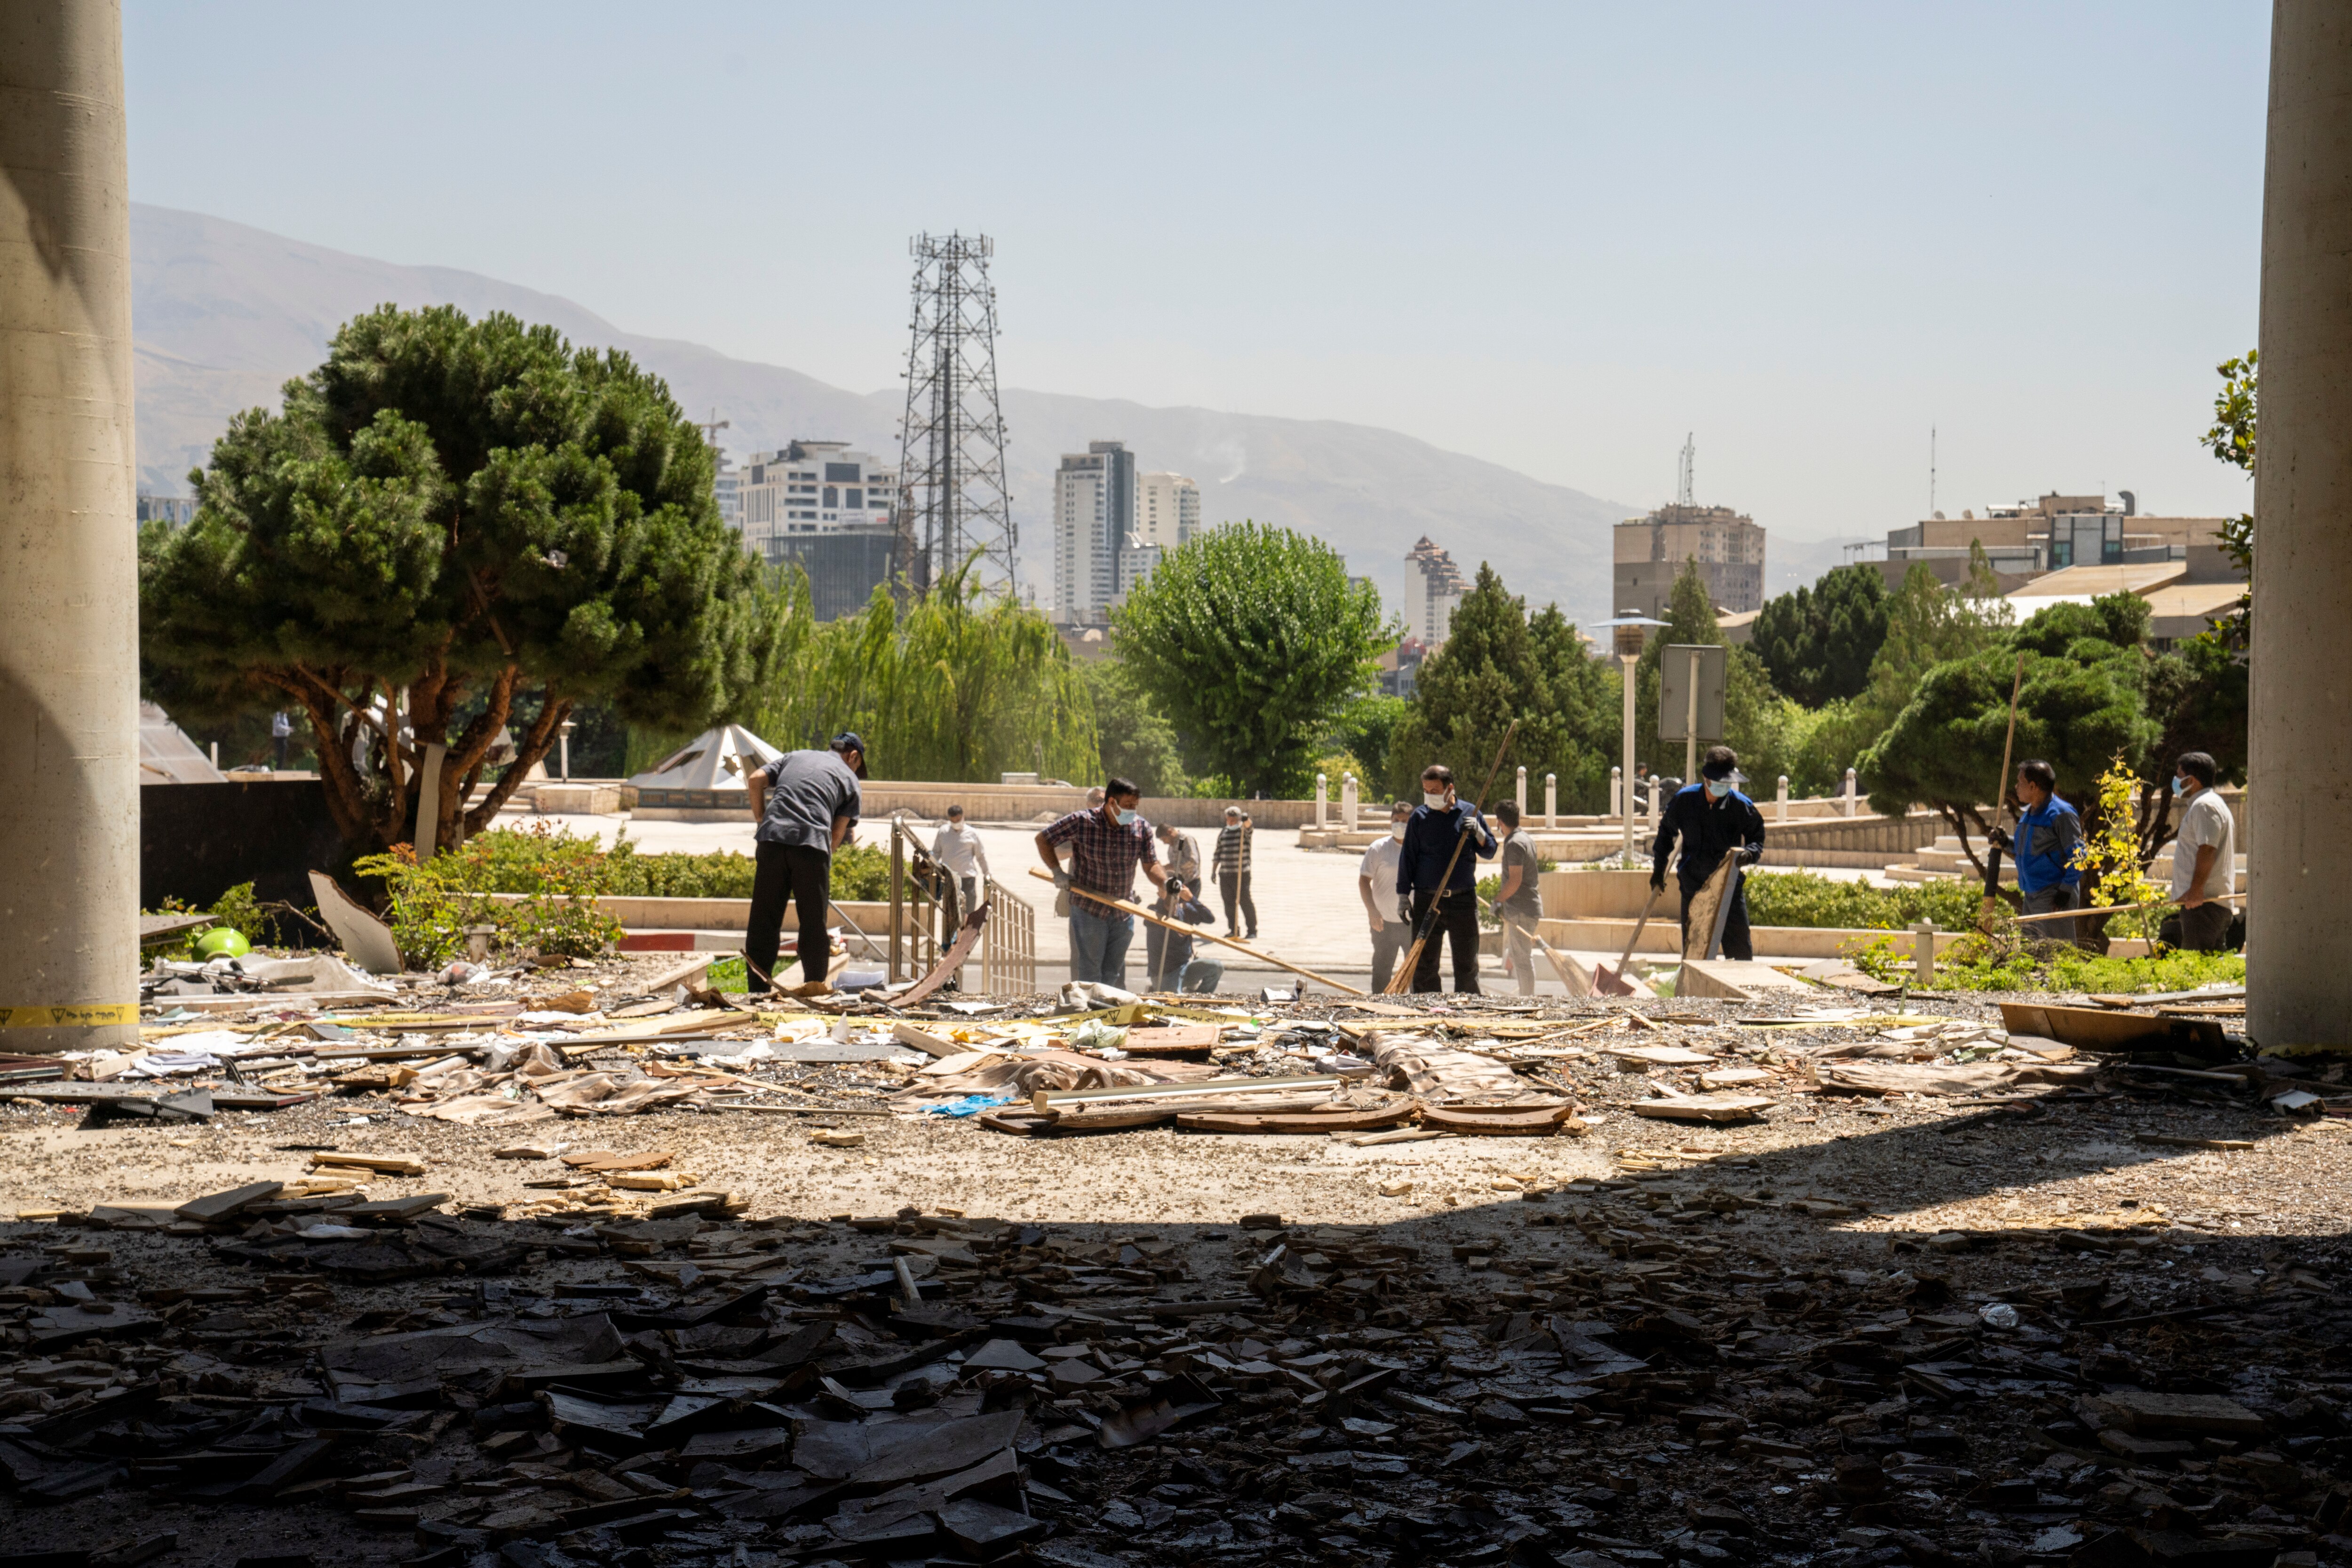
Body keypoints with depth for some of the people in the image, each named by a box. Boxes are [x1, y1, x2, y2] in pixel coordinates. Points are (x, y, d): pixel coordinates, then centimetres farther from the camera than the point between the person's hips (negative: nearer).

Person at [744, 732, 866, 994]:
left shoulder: (794, 757, 27)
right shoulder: (849, 778, 19)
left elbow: (756, 780, 14)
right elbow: (838, 834, 10)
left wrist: (762, 820, 20)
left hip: (772, 838, 2)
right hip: (813, 844, -2)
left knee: (763, 922, 6)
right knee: (814, 926, 7)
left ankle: (758, 992, 5)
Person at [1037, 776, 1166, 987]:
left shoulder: (1141, 827, -3)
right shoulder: (1082, 823, -13)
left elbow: (1151, 865, 3)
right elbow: (1043, 840, -2)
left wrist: (1166, 884, -17)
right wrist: (1057, 872, -12)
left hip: (1123, 913, 4)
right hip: (1088, 911, -4)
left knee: (1113, 974, 11)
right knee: (1088, 973, -2)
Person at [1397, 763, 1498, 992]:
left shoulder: (1470, 813, 5)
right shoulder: (1419, 816, 3)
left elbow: (1490, 852, 7)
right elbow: (1408, 857, 3)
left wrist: (1478, 833, -13)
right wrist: (1403, 895, -2)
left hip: (1463, 899, 0)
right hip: (1427, 900, 0)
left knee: (1467, 964, 4)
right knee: (1424, 965, 2)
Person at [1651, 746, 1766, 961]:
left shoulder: (1742, 806, -8)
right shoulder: (1684, 800, -5)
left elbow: (1758, 839, 2)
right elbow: (1666, 833, 10)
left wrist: (1749, 852, -22)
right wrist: (1658, 871, 10)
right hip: (1693, 887, 1)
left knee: (1740, 950, -2)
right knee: (1693, 951, 9)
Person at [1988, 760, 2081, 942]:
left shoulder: (2061, 814, -14)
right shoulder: (2028, 814, 15)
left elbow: (2078, 856, -15)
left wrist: (2065, 891, -18)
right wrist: (2006, 842, 8)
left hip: (2054, 899, -10)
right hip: (2031, 896, 10)